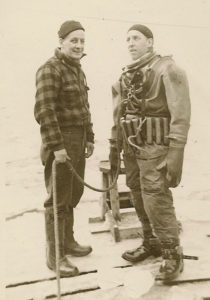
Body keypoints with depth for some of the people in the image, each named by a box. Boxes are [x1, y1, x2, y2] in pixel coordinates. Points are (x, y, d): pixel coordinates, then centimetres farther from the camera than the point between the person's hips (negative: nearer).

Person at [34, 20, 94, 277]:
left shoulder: (78, 70, 16)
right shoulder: (50, 70, -12)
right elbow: (43, 111, -20)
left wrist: (89, 139, 17)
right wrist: (56, 146, -24)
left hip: (78, 143, 9)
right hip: (60, 144, -9)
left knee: (73, 195, 16)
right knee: (58, 200, -2)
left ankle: (67, 242, 32)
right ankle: (55, 255, 11)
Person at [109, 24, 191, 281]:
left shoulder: (167, 69, -7)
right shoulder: (126, 75, 15)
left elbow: (181, 113, -15)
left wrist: (176, 153, -21)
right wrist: (114, 147, 16)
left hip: (155, 145, -7)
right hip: (131, 146, 7)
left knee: (156, 199, -8)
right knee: (140, 198, 13)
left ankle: (172, 254, 8)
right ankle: (151, 243, 30)